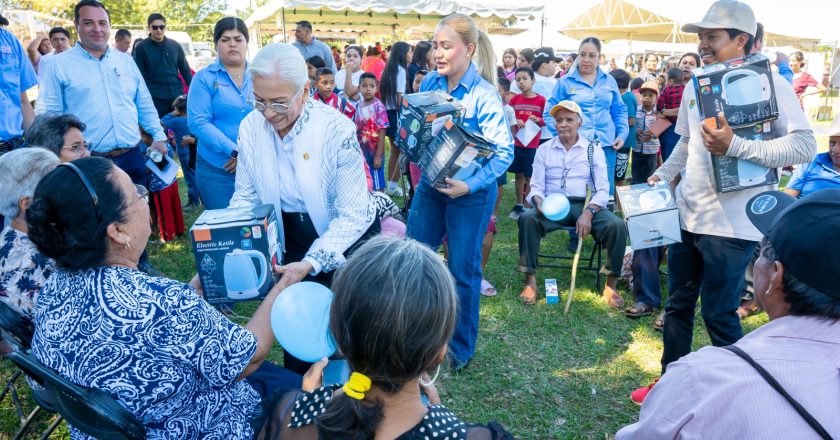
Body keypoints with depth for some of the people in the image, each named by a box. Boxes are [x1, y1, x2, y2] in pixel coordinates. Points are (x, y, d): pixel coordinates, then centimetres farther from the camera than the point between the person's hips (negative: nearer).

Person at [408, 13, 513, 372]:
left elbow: (504, 151, -19)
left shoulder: (483, 95, -18)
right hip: (431, 183, 5)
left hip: (471, 192, -5)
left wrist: (470, 185, -29)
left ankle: (461, 348, 27)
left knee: (462, 271, 6)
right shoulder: (430, 83, -3)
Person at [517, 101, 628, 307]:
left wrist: (588, 213, -18)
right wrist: (539, 202, -19)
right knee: (527, 218, -31)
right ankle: (530, 281, -21)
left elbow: (603, 189, 0)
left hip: (586, 205, 0)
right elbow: (536, 186, 6)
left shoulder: (593, 149, 7)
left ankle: (610, 284, -11)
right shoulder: (544, 149, 11)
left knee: (617, 226, -28)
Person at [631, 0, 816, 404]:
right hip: (687, 215, 7)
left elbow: (804, 145, -18)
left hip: (731, 223, -6)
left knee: (719, 315, 3)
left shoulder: (768, 83, -11)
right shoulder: (695, 85, 9)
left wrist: (734, 146, -27)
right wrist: (662, 175, 7)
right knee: (677, 306, 15)